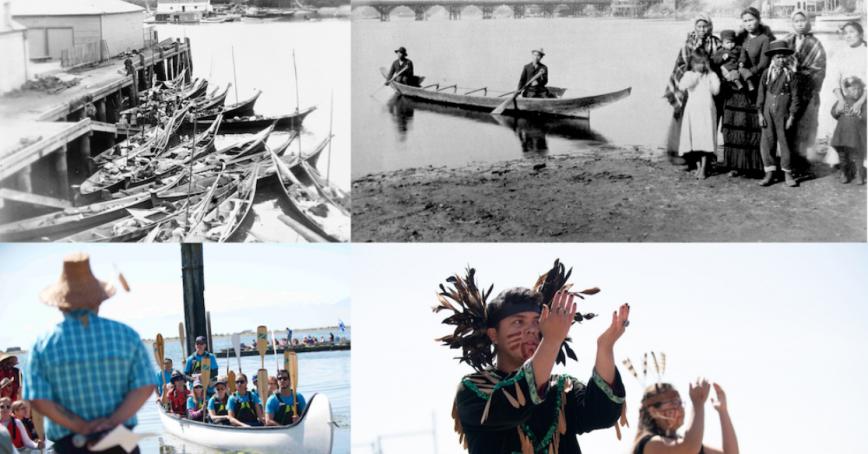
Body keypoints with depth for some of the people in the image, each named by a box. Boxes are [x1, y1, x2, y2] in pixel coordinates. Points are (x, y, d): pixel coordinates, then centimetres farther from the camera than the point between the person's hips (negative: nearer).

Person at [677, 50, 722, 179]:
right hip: (692, 110, 1)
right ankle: (698, 165, 14)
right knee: (694, 138, 1)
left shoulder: (711, 75, 7)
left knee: (705, 138, -6)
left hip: (707, 111, -1)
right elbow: (682, 86, -13)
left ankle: (704, 168, -4)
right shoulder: (689, 75, 6)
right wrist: (695, 75, -10)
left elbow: (716, 91, -5)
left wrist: (711, 74, -6)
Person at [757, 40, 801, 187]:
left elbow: (795, 96, -1)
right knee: (766, 142, 2)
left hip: (783, 113, -2)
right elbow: (761, 94, 5)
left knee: (784, 142, 3)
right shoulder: (766, 74, 4)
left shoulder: (790, 74, -1)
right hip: (768, 113, 2)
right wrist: (760, 114, 0)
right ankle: (770, 173, 11)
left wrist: (792, 116, -5)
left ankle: (788, 174, 12)